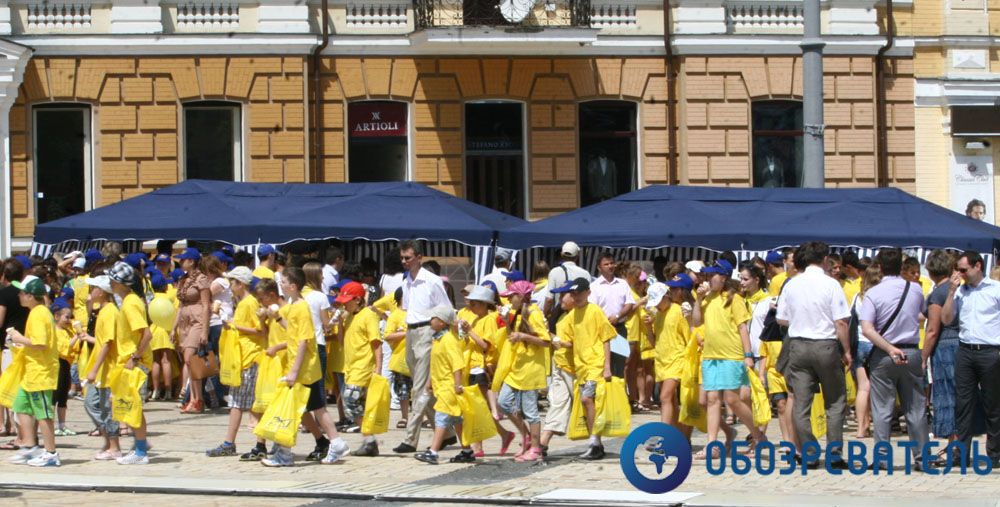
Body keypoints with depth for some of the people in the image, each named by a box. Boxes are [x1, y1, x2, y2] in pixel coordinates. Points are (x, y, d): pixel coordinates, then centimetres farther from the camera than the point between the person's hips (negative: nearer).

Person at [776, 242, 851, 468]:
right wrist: (846, 351, -1)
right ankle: (834, 453, 2)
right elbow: (841, 322, -11)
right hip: (826, 346, -3)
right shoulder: (830, 284, -9)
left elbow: (781, 319, 9)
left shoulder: (792, 284, 2)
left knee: (801, 403, 6)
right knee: (835, 402, 7)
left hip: (798, 345, 3)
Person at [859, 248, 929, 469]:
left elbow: (867, 330, -18)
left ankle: (882, 458, 1)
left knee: (882, 409, 3)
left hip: (883, 355, -2)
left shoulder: (873, 294, -9)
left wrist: (890, 349, -17)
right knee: (916, 408, 9)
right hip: (912, 353, 3)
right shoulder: (915, 289, 0)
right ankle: (922, 458, 10)